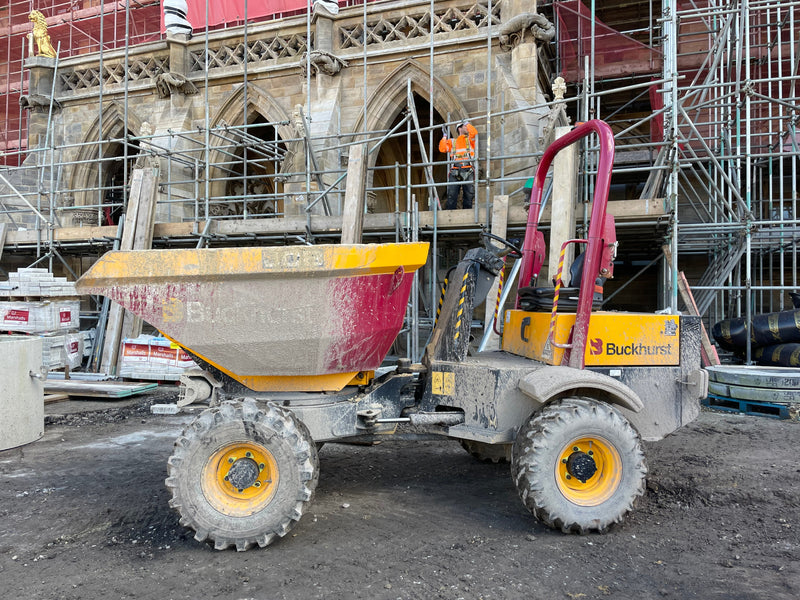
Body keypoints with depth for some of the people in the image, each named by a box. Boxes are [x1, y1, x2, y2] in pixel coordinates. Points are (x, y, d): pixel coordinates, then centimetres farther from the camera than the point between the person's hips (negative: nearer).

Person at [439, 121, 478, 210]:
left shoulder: (470, 139, 19)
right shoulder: (452, 142, 22)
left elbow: (474, 132, -3)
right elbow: (442, 149, 8)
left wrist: (467, 123, 11)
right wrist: (445, 136, 13)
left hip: (468, 171, 0)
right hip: (455, 171, 0)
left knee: (469, 195, -5)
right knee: (451, 195, -8)